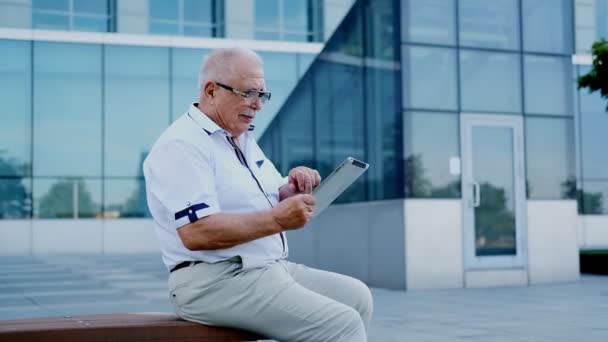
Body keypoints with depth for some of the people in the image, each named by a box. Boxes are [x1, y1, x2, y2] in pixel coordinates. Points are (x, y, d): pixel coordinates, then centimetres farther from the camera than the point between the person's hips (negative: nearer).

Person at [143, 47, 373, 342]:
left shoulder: (244, 139, 17)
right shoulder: (182, 145, -14)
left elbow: (268, 200, 23)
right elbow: (197, 233, -25)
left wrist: (292, 190, -1)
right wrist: (277, 219, -26)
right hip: (217, 282, -10)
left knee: (356, 296, 5)